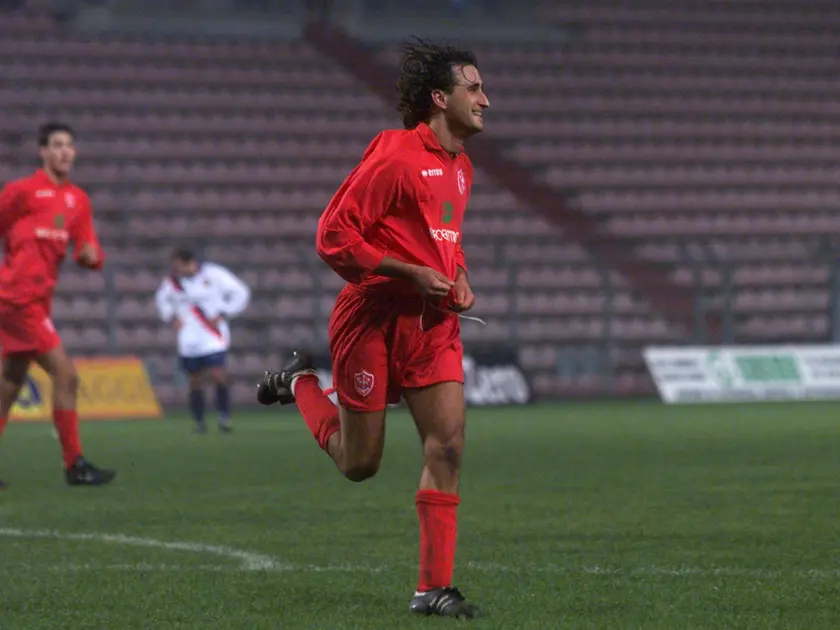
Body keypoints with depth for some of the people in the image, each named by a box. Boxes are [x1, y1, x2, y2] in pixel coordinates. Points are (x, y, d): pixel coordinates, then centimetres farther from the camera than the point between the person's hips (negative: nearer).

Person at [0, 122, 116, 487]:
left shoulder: (77, 199, 13)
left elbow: (87, 247, 10)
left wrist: (90, 254, -12)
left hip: (38, 302, 8)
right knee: (66, 375, -13)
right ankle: (75, 466, -9)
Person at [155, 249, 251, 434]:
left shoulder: (213, 274, -10)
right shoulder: (173, 282, 2)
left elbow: (240, 293, -4)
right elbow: (162, 298, 24)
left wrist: (221, 316, -10)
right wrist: (172, 318, 7)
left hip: (213, 340, -3)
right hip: (188, 341, 4)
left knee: (218, 375, -16)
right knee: (195, 381, 4)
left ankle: (224, 418, -5)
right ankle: (199, 422, 16)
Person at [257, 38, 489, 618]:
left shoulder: (460, 167, 14)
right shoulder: (396, 154, -13)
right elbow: (334, 233, -15)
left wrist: (459, 278, 9)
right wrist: (411, 273, -18)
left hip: (434, 322, 7)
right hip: (376, 317, -7)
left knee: (448, 443, -10)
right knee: (360, 463, 5)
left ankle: (435, 588, -6)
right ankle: (302, 384, 34)